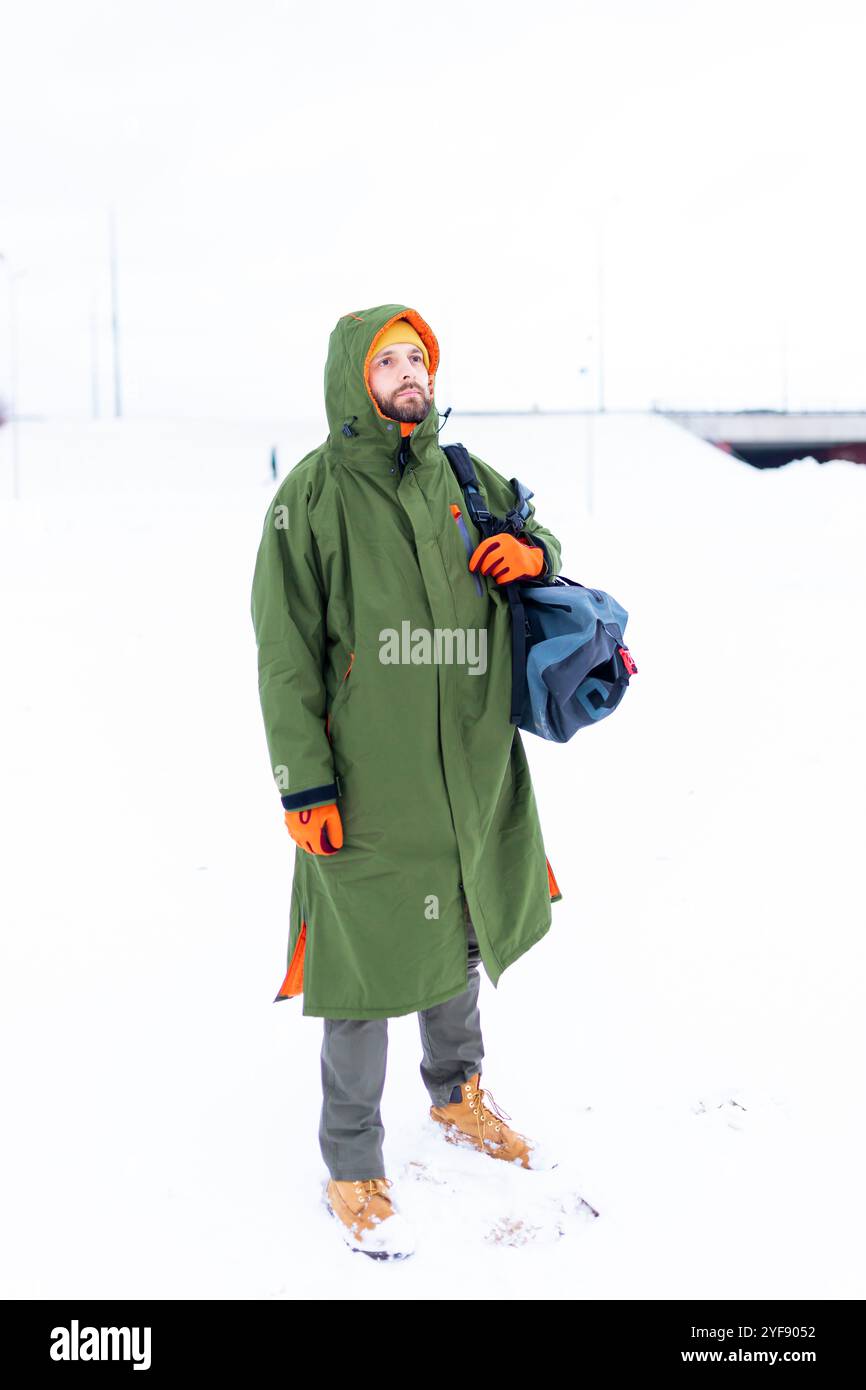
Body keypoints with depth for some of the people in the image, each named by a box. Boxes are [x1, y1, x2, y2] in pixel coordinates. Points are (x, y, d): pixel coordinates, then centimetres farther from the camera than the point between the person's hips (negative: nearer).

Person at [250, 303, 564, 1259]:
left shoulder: (464, 479, 8)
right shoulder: (313, 495, -7)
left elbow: (538, 544, 23)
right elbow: (286, 654, -10)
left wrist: (531, 552, -3)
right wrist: (304, 783, -14)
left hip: (473, 769, 6)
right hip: (365, 782, -5)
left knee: (461, 940, 21)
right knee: (366, 970, 1)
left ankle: (459, 1096, 44)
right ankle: (353, 1172, 18)